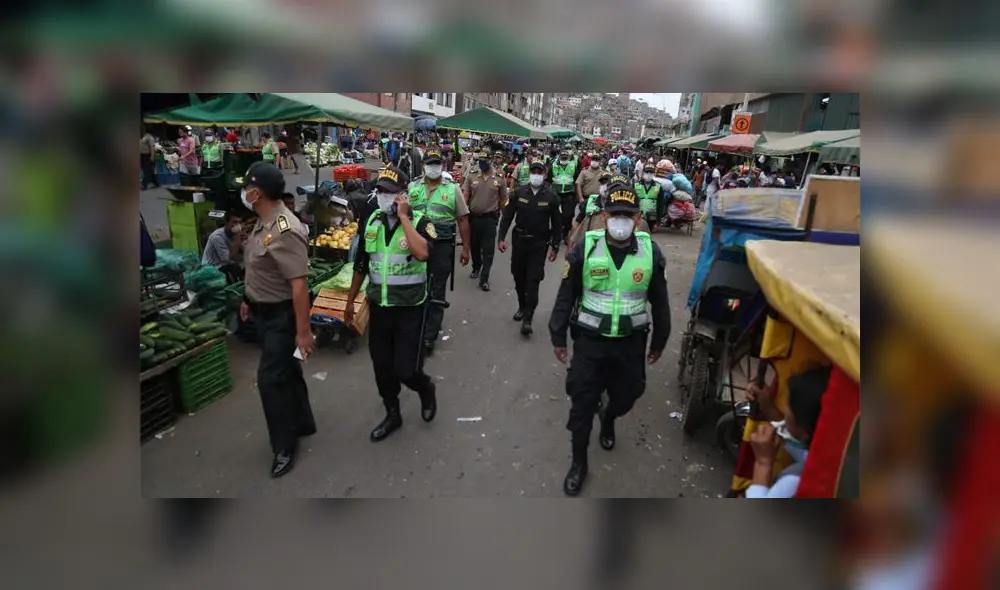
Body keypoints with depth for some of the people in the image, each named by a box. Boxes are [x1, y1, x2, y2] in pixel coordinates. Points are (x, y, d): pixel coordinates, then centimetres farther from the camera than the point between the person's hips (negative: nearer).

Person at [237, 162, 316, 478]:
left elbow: (299, 285, -30)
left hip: (281, 315, -10)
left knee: (271, 378, -2)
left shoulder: (284, 231, -28)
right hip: (264, 312, 10)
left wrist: (303, 331, -28)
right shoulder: (263, 222, 3)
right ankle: (302, 423, 38)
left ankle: (285, 445, 16)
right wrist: (249, 300, 24)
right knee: (286, 371, 20)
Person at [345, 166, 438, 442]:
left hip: (409, 308, -5)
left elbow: (422, 253, -34)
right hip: (378, 306, 5)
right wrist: (350, 301, 15)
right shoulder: (372, 221, 4)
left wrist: (403, 217, -25)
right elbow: (361, 264, 12)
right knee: (382, 367, 13)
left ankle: (426, 389, 31)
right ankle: (392, 415, 33)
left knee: (406, 370, -3)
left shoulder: (419, 222, -11)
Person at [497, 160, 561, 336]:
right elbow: (507, 216, 0)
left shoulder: (551, 197, -3)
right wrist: (501, 238, -7)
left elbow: (556, 224, 0)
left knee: (533, 280, -5)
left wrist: (555, 247, -2)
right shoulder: (519, 193, 0)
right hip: (519, 240, 3)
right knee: (518, 277, 13)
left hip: (539, 243, -2)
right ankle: (522, 307, 34)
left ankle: (527, 318, -2)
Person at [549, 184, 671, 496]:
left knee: (626, 397, 17)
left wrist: (658, 342, 11)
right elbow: (566, 296, -3)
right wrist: (558, 337, 1)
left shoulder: (651, 252, -7)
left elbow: (659, 302, 5)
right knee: (582, 403, 5)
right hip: (590, 340, -1)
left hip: (631, 342, 2)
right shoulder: (585, 249, -12)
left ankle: (608, 417, 55)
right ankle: (579, 461, 27)